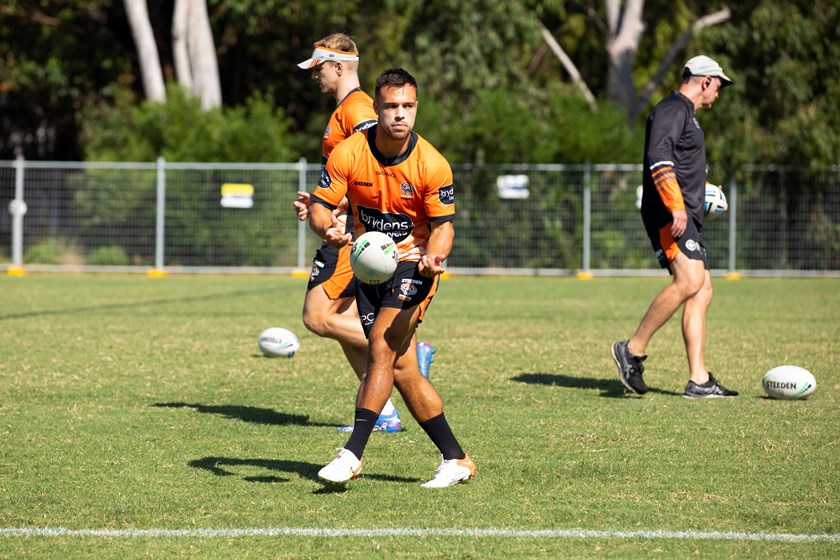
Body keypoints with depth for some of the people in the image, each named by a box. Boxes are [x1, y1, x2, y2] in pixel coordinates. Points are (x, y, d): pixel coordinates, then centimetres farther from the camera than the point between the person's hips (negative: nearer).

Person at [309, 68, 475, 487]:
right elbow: (320, 205, -8)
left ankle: (353, 453, -24)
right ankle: (455, 460, 11)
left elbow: (443, 224, -9)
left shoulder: (432, 165, -16)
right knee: (401, 369, 2)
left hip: (413, 263, -4)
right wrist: (327, 228, -32)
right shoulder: (348, 154, -11)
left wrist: (434, 255, -31)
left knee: (382, 347, -22)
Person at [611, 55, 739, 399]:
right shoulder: (672, 110, -7)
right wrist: (676, 205, -28)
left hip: (686, 216, 11)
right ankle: (633, 350, -16)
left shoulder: (686, 114, 26)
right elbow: (658, 157, -21)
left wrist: (704, 190, 26)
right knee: (690, 281, -24)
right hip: (669, 215, -11)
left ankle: (699, 380, -1)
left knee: (702, 291, 3)